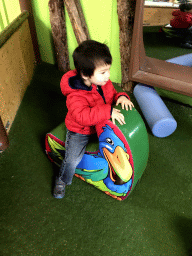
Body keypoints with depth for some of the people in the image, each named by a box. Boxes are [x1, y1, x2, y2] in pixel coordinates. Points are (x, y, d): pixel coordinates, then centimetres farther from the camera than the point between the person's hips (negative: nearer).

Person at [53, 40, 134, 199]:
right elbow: (82, 116, -45)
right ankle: (62, 180, 19)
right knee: (73, 160, -13)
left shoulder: (104, 82, -10)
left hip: (102, 124, 6)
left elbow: (112, 94, 7)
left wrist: (121, 97, -18)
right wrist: (108, 111, -49)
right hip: (80, 131, -6)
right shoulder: (75, 96, -33)